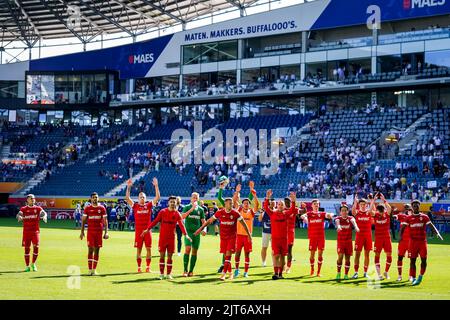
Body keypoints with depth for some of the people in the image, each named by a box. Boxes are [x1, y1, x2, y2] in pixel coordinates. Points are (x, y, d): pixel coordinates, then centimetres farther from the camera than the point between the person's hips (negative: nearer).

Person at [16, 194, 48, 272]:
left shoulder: (38, 208, 5)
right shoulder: (23, 209, 5)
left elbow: (43, 213, -11)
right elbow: (19, 214, -10)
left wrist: (44, 216, -35)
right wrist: (20, 217, -35)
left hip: (35, 231, 0)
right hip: (26, 231, 0)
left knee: (36, 247, -8)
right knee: (27, 248, 2)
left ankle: (33, 264, 13)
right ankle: (27, 266, 12)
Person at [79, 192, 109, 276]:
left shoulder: (102, 208, 5)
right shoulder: (87, 208, 4)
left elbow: (105, 221, 5)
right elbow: (83, 220, 7)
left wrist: (106, 232, -3)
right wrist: (82, 232, 0)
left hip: (99, 231, 1)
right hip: (90, 231, -1)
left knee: (97, 250, 3)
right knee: (90, 249, -6)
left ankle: (94, 269, 8)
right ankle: (90, 269, -4)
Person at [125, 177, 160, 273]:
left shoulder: (149, 205, 5)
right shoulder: (135, 206, 3)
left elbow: (158, 197, -1)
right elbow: (127, 198, -6)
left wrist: (156, 186, -9)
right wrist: (128, 187, -14)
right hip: (138, 231, -1)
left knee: (148, 249, 1)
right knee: (139, 249, 3)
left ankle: (148, 267, 8)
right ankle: (139, 267, 9)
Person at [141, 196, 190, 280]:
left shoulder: (177, 214, 1)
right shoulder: (163, 212, 0)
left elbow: (181, 225, -9)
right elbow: (155, 221, 0)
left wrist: (185, 234, -22)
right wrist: (148, 229, -9)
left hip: (172, 238, 1)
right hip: (162, 237, -1)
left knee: (170, 256, 4)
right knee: (162, 255, 0)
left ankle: (169, 274, 10)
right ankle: (161, 274, 6)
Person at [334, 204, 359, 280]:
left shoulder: (350, 218, -1)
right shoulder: (338, 218, -3)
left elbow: (353, 221, -24)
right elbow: (337, 222, -27)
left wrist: (356, 227, -48)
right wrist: (338, 227, -52)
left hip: (349, 241, 2)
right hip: (340, 241, -2)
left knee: (347, 258, 3)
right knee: (340, 257, -14)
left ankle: (346, 274, 14)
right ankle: (338, 273, 2)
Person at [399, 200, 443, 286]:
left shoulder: (424, 217, 5)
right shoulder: (409, 218, 4)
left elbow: (431, 225, -1)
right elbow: (403, 227, -1)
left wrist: (437, 233, -17)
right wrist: (400, 236, -20)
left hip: (422, 241, 0)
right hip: (413, 241, 0)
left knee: (423, 259, -3)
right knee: (412, 260, 0)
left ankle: (420, 276, 15)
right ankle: (413, 278, 7)